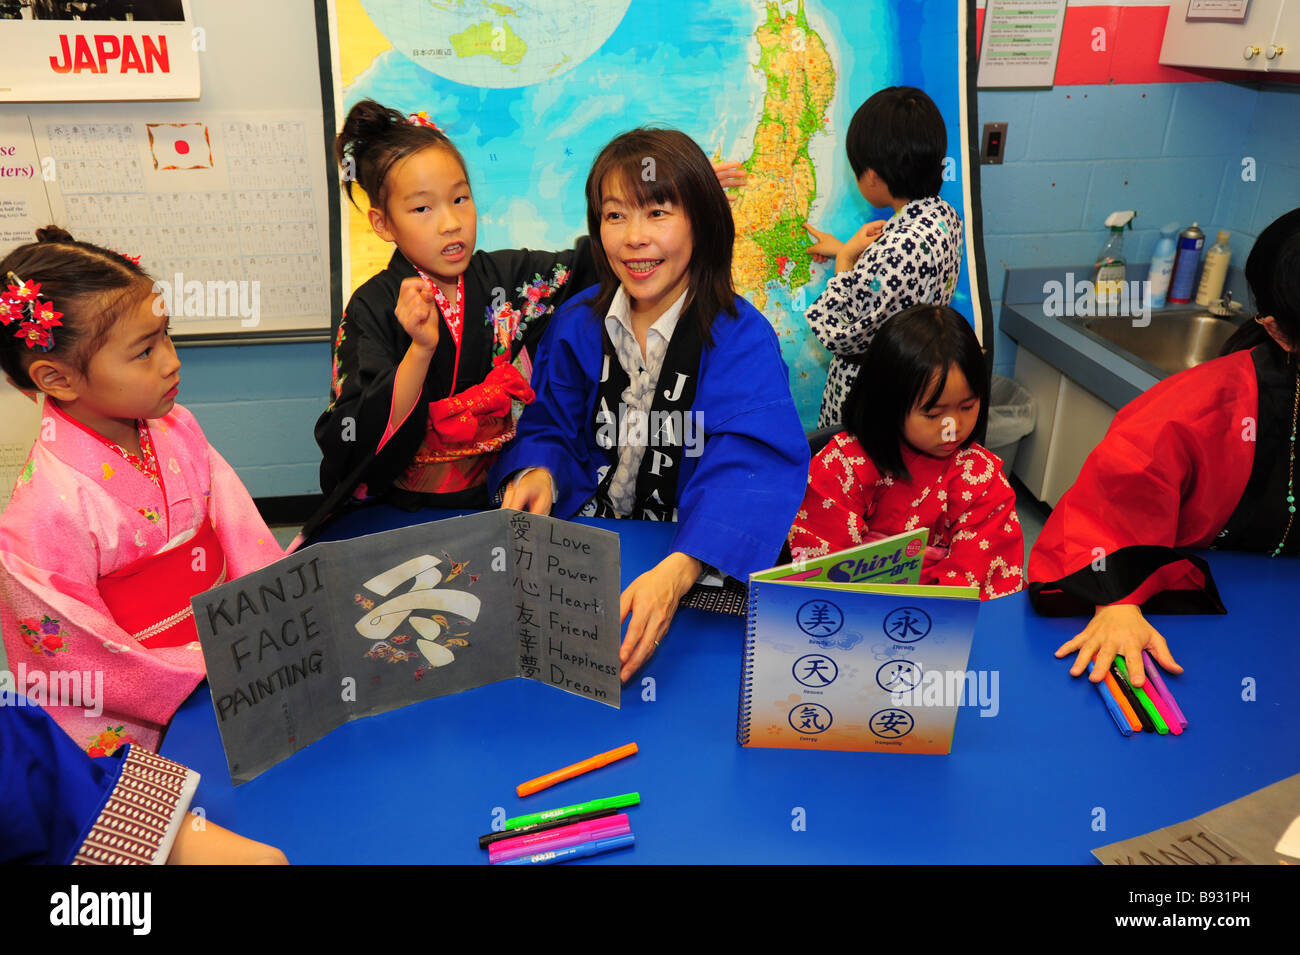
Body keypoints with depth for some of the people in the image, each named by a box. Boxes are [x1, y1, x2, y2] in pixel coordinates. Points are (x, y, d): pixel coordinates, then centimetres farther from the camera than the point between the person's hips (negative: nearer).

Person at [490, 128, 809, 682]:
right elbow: (549, 430, 12)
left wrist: (677, 571, -42)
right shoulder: (575, 325, 5)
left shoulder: (741, 338, -11)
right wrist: (538, 472, -15)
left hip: (698, 555, -4)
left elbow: (747, 463, -25)